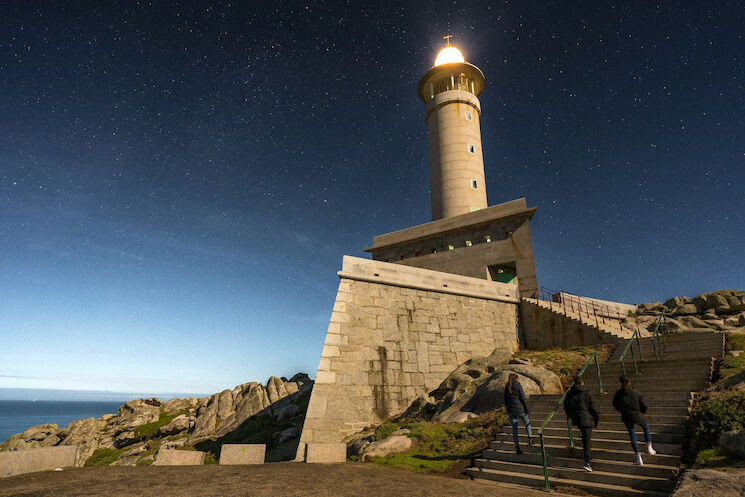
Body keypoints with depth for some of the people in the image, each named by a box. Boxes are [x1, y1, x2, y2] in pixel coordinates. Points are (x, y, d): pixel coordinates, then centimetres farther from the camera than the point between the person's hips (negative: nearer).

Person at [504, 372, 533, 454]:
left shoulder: (506, 387, 5)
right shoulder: (518, 385, -10)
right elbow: (523, 398, -11)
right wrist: (527, 410, -2)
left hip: (511, 410, 3)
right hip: (520, 409, -3)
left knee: (514, 429, 8)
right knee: (527, 422, 26)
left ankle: (517, 447, 7)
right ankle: (530, 438, 23)